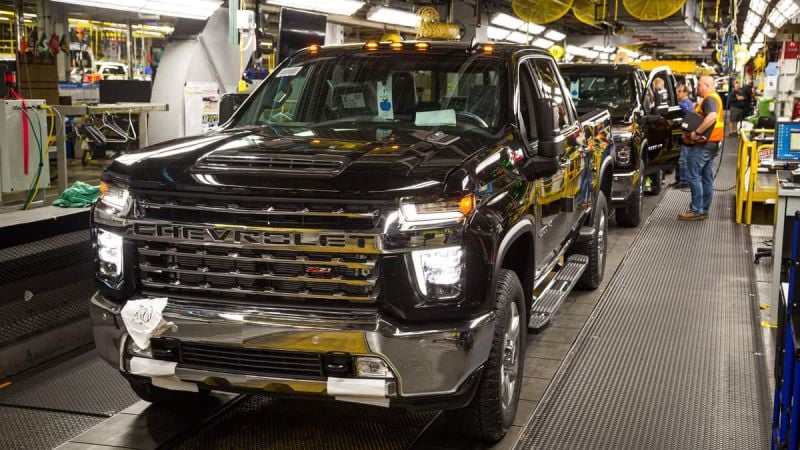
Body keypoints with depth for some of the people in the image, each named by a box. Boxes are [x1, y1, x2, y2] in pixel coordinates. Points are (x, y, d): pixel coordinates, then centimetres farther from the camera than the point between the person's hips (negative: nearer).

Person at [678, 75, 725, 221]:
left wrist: (697, 132, -28)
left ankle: (696, 210, -7)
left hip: (703, 143, -11)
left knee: (694, 175, -8)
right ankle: (703, 209, 15)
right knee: (706, 177, 11)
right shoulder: (715, 98, 19)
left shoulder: (709, 99, -14)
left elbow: (712, 117, -32)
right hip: (711, 143, 11)